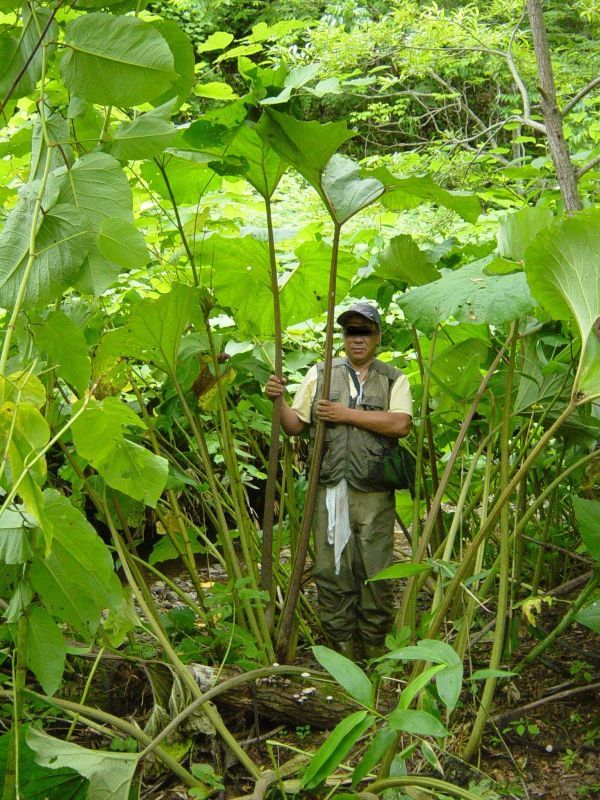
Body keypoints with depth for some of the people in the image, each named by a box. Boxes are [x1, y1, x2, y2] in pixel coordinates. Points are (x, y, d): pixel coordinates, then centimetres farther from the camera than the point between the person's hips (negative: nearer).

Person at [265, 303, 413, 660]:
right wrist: (278, 400, -6)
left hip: (375, 494, -1)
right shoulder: (320, 374, 12)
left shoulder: (394, 379, 8)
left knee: (376, 573, 4)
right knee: (331, 570, 3)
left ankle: (374, 645, 17)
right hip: (330, 489, 1)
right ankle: (341, 646, 14)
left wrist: (347, 414, -10)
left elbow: (400, 424, -9)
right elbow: (295, 425, 12)